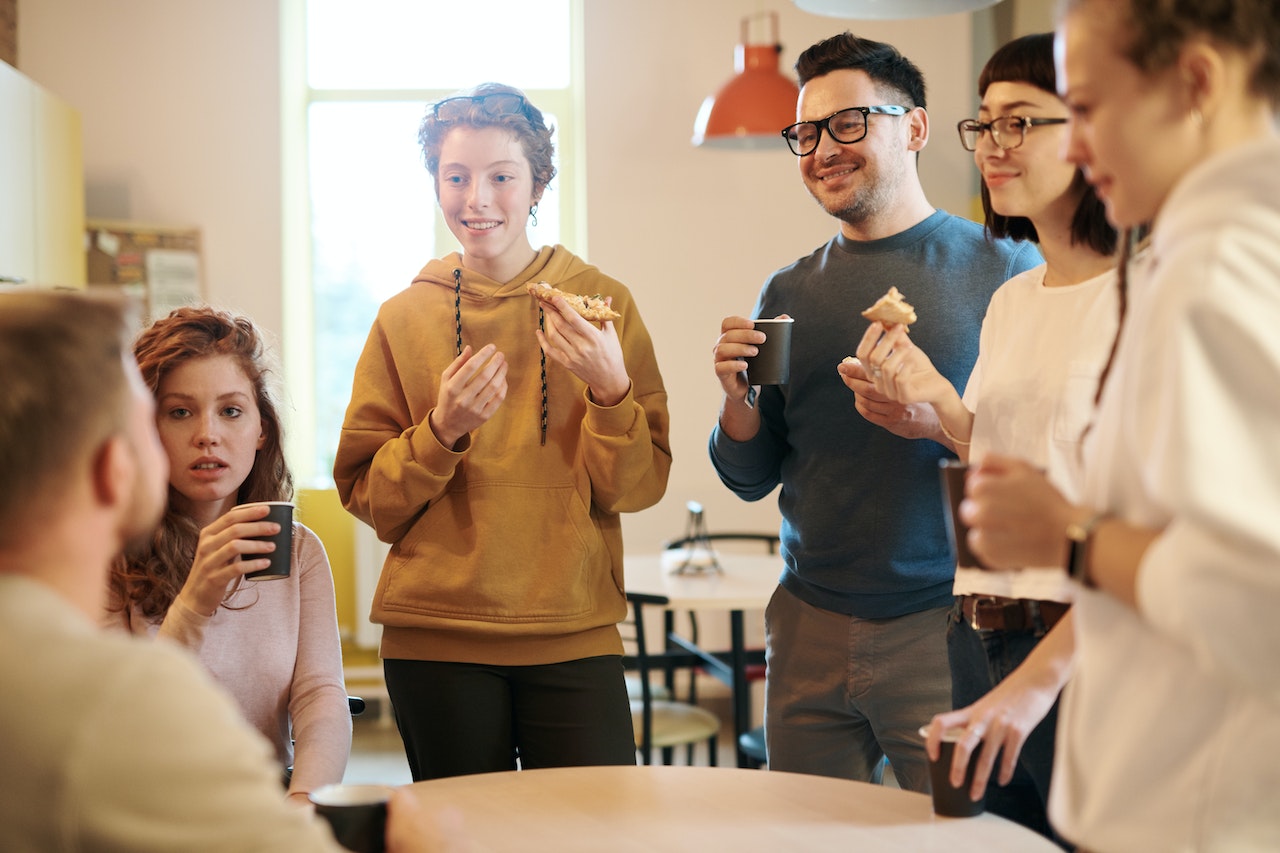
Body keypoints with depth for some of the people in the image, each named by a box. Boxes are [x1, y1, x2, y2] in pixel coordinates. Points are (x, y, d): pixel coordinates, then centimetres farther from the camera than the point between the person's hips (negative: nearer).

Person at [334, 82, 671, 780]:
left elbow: (638, 486, 0)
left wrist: (610, 390, -17)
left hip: (574, 634, 0)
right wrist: (441, 430, -13)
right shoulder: (403, 317, 5)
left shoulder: (603, 303, 3)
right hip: (435, 640, 1)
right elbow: (367, 498, 4)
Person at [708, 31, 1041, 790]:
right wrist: (737, 396, -7)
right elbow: (752, 479, 13)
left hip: (948, 630, -4)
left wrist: (947, 420, -21)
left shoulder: (1004, 267, -2)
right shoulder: (788, 293, 10)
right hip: (810, 633, 4)